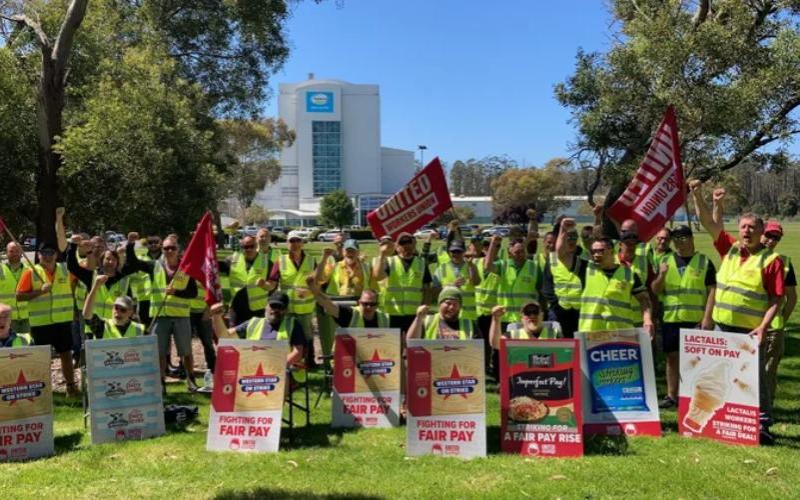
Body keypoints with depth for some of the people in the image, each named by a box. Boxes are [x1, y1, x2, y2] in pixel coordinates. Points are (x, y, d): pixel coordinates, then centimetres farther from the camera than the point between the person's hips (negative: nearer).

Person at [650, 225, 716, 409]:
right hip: (670, 318, 3)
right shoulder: (665, 261, 11)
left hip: (696, 319, -3)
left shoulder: (704, 262, 2)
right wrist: (661, 275, -12)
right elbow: (655, 290, 8)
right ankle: (671, 395, 17)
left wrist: (707, 317, -11)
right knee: (672, 357, 9)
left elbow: (712, 290, -3)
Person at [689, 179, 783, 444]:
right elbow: (708, 222, 6)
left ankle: (763, 425, 7)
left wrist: (763, 327, -18)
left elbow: (777, 299, -9)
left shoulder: (771, 260, -7)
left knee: (755, 378, -1)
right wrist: (697, 195, -4)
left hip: (750, 332, -5)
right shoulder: (729, 248, 7)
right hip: (722, 327, 6)